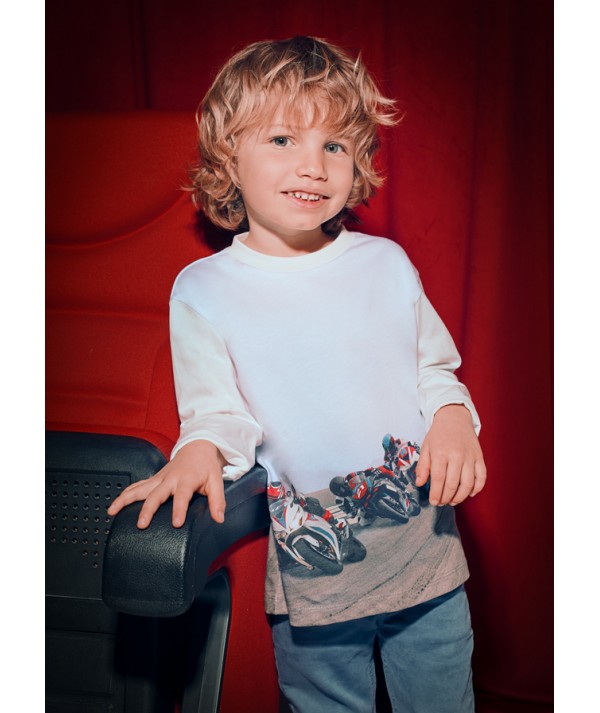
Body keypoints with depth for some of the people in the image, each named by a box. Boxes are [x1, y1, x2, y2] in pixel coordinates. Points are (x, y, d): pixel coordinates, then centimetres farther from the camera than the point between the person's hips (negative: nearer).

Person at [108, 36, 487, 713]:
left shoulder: (386, 263, 1)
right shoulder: (202, 289, -7)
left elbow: (435, 367, 9)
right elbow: (216, 409, -5)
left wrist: (452, 417, -10)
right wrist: (199, 450, -26)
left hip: (425, 551, 3)